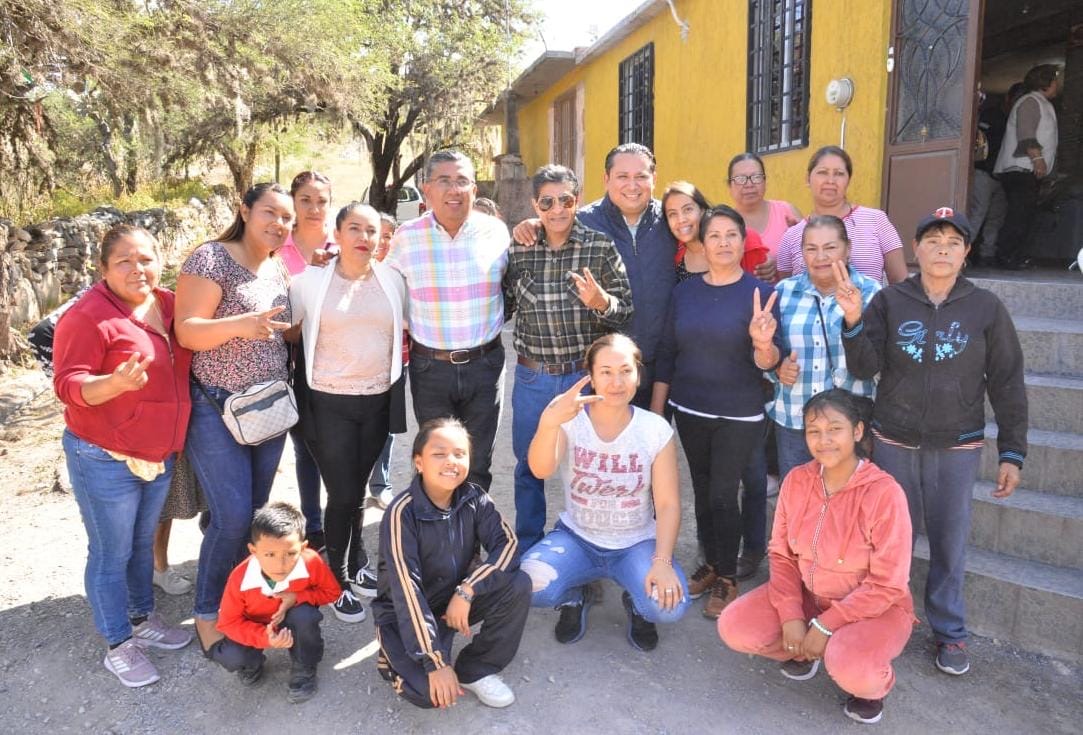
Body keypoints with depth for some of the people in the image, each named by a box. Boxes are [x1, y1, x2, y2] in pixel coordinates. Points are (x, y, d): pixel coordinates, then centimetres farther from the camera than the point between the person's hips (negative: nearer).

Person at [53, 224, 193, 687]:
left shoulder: (169, 306, 3)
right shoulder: (87, 317, -18)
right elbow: (68, 385, -20)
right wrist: (115, 383, -37)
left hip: (159, 455, 7)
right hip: (105, 460, -6)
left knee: (143, 544, 22)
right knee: (111, 554, 7)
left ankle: (143, 619, 40)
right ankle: (118, 645, 24)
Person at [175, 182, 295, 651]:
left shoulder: (279, 269, 10)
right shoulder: (211, 259, -11)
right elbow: (187, 332, -18)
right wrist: (239, 324, -35)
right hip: (217, 409, -7)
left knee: (257, 512, 13)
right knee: (232, 517, -7)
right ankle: (208, 613, 14)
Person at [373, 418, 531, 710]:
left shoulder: (474, 498, -11)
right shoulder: (403, 512, -25)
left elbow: (508, 543, -17)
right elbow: (407, 590, -29)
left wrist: (466, 591, -29)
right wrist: (436, 662, -31)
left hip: (455, 598, 5)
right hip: (406, 613, -4)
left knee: (518, 585, -20)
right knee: (428, 692, -27)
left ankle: (476, 670, -1)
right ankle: (395, 658, 9)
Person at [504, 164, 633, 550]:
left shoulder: (600, 247, -6)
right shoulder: (517, 250, 1)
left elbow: (625, 311, -6)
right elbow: (503, 309, 10)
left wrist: (601, 301, -26)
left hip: (586, 374, -2)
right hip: (532, 377, 2)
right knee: (528, 467, 15)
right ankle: (528, 551, 36)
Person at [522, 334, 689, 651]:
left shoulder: (656, 429, -10)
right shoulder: (569, 418, -13)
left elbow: (668, 504, -10)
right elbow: (541, 469, -31)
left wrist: (662, 561, -24)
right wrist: (548, 422, -52)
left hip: (636, 544, 0)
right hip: (576, 538, 0)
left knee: (669, 606, -28)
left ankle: (636, 604, 12)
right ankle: (575, 598, 10)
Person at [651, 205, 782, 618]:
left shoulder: (761, 293, -8)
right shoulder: (685, 292, 2)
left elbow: (768, 363, -12)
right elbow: (667, 354, 6)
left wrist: (763, 343, -35)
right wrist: (655, 411, 7)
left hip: (739, 416, -3)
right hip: (690, 411, 4)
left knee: (723, 494, 0)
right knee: (702, 490, 13)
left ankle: (727, 579, 19)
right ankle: (710, 564, 32)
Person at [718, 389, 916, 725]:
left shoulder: (885, 492, -23)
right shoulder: (796, 481, -9)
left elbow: (886, 585, -20)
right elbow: (782, 555, -1)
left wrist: (825, 626, -21)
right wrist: (791, 615, -14)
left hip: (875, 607, -4)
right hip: (808, 594, 5)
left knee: (852, 672, -34)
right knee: (734, 628, -13)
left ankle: (873, 683, 5)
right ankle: (805, 652, 16)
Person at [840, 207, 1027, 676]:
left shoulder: (986, 308, -3)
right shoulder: (889, 301, -3)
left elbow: (1007, 385, 1)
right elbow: (865, 368, -9)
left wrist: (1012, 453, 0)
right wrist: (854, 321, -25)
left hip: (957, 448, 0)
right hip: (894, 443, 0)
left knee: (949, 543, 9)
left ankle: (949, 632, 28)